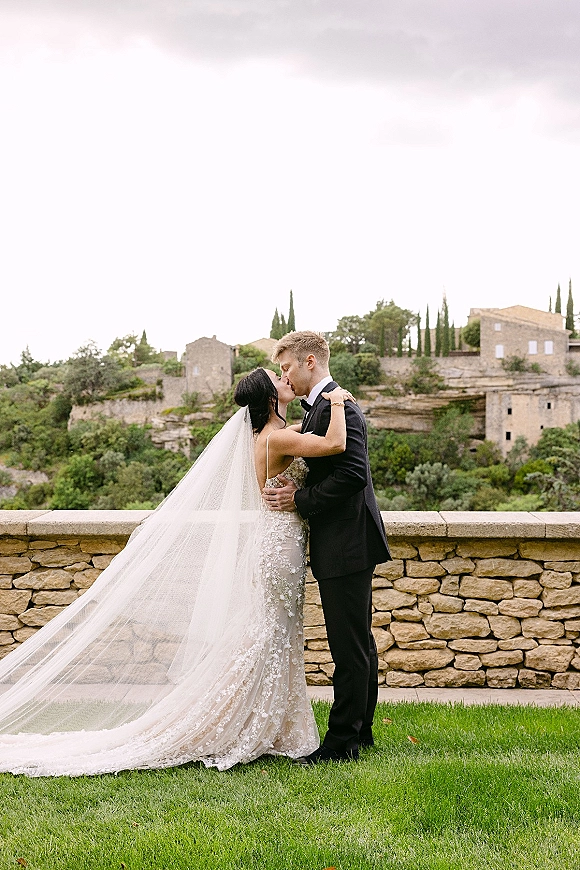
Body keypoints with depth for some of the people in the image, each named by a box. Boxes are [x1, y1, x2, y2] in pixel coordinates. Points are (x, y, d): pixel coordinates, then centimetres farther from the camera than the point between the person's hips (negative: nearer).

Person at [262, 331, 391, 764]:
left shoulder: (336, 405, -15)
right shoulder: (321, 407, 18)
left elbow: (353, 473, -24)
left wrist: (300, 499, -17)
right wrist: (296, 492, 0)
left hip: (346, 546, -11)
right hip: (344, 546, 11)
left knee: (350, 647, -3)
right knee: (359, 642, 17)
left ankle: (342, 741, 5)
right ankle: (361, 731, 28)